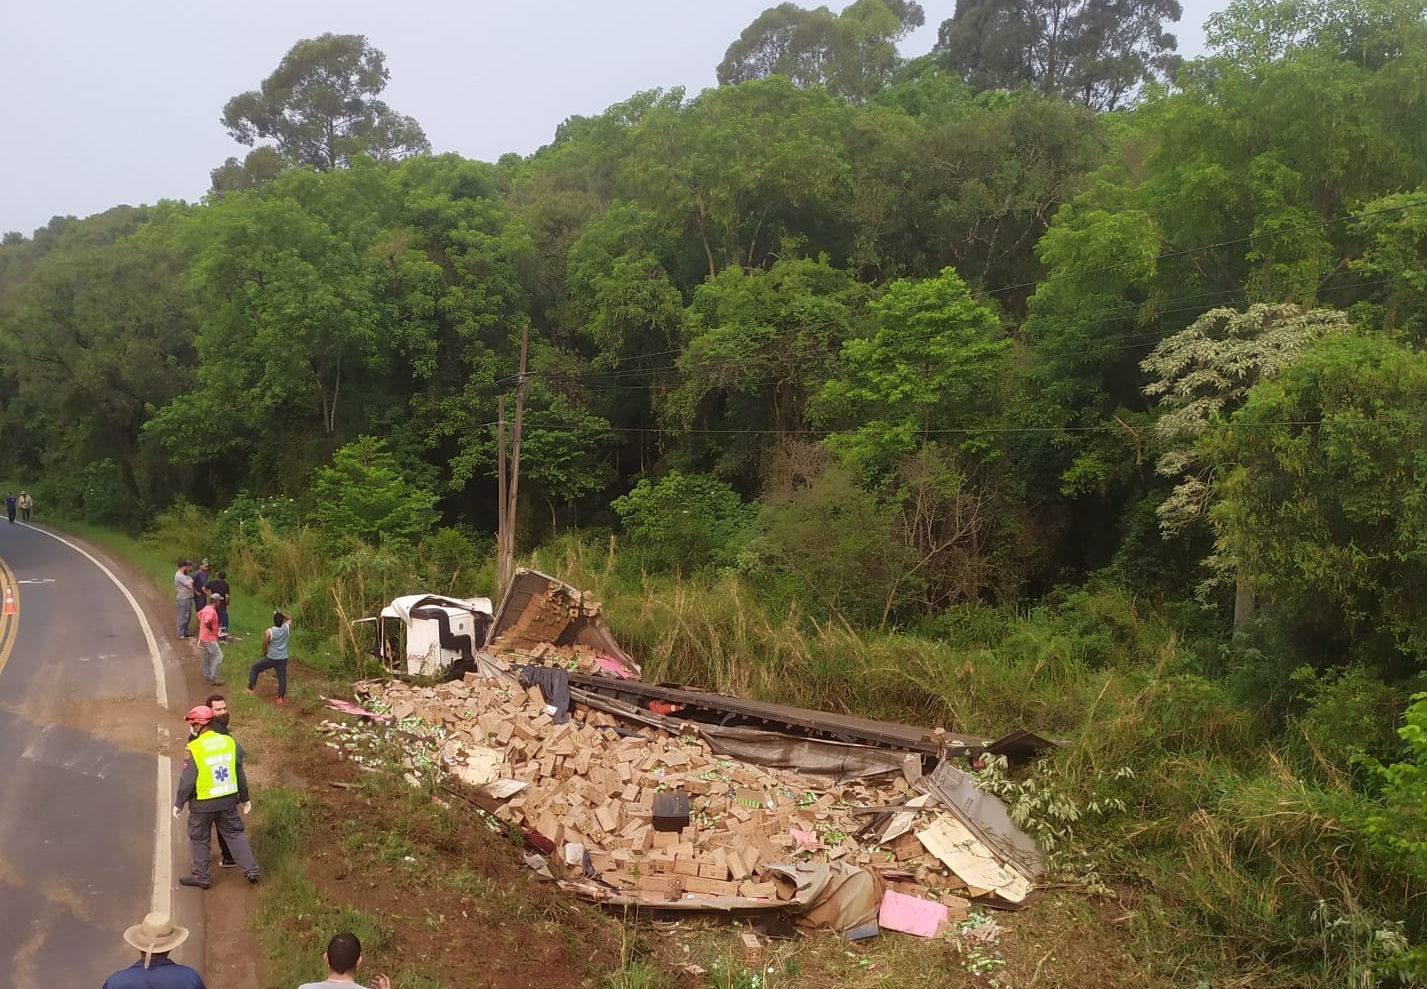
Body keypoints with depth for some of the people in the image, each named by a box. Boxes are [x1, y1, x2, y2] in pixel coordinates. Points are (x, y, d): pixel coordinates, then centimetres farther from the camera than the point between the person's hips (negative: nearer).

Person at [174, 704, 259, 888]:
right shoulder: (229, 741, -2)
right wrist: (244, 798, 15)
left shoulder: (194, 748, -17)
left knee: (199, 839, 14)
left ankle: (202, 876, 23)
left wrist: (179, 803, 0)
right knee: (234, 833, 16)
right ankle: (251, 870, 13)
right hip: (228, 799, 4)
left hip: (202, 803, -4)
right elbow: (240, 773, 5)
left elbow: (187, 780, -15)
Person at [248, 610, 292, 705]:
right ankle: (281, 697, 14)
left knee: (255, 667, 18)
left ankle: (251, 688, 22)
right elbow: (290, 618, 15)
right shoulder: (286, 628, -7)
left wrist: (265, 653, 14)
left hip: (271, 658, -3)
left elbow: (264, 646, -6)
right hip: (283, 659, 3)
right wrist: (281, 614, 4)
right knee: (282, 677, 11)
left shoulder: (269, 632, -17)